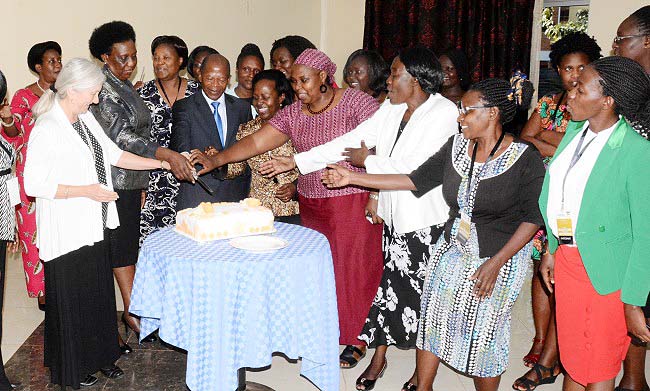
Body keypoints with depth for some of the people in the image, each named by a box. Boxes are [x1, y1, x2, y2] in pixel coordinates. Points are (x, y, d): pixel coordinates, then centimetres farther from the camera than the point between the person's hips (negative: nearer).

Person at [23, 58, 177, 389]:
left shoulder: (86, 119, 8)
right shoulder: (47, 129, -18)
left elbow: (113, 154, 14)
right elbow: (34, 184, -19)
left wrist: (160, 163, 9)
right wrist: (86, 190, -20)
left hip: (93, 227, 8)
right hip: (66, 234, -8)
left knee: (99, 295, 16)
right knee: (70, 301, 7)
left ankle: (99, 357, 33)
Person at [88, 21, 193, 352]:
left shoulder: (126, 86, 13)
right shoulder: (103, 89, -15)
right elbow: (121, 136, -25)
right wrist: (167, 155, -35)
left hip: (132, 180, 9)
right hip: (113, 183, -9)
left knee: (128, 247, 13)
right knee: (119, 248, -1)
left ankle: (131, 311, 22)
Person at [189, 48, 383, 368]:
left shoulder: (358, 102, -8)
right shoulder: (293, 114, 7)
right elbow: (256, 142, -1)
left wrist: (377, 196, -17)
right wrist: (216, 160, -12)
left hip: (353, 202, -5)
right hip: (311, 205, 5)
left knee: (354, 267, 1)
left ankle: (357, 338, 19)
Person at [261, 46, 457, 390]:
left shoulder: (443, 112, -14)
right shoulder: (391, 110, 7)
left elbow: (411, 167, -22)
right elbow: (349, 141, 4)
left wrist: (366, 160, -8)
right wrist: (296, 162, 1)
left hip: (426, 220, -6)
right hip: (393, 216, 6)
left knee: (423, 292, 6)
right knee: (388, 284, 12)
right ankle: (378, 356, 29)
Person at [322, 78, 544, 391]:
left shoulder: (525, 159, -15)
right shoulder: (457, 146, -1)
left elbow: (533, 218, -13)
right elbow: (417, 179, -1)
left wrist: (496, 263, -19)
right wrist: (353, 178, -4)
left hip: (500, 258, -5)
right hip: (452, 249, 5)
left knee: (483, 332, 5)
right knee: (432, 317, 10)